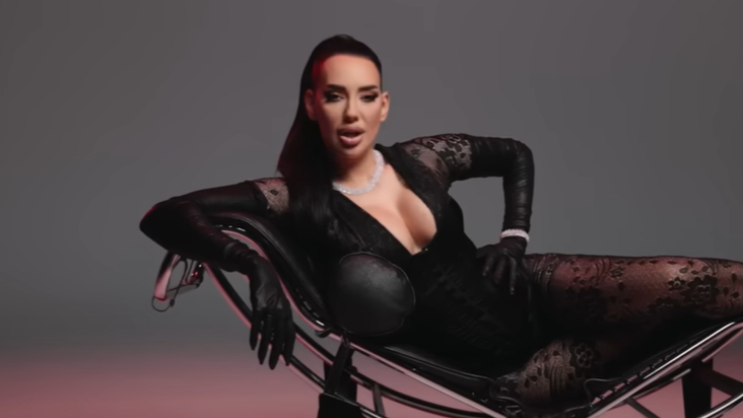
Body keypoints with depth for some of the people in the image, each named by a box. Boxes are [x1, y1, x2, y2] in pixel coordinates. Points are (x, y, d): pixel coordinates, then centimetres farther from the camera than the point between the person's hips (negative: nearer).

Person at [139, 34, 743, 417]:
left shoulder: (420, 160, 1)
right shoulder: (303, 202, -10)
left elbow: (515, 154, 18)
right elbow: (162, 215, -17)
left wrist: (514, 238, 4)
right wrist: (256, 264, -31)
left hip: (528, 293, 4)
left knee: (690, 283, -18)